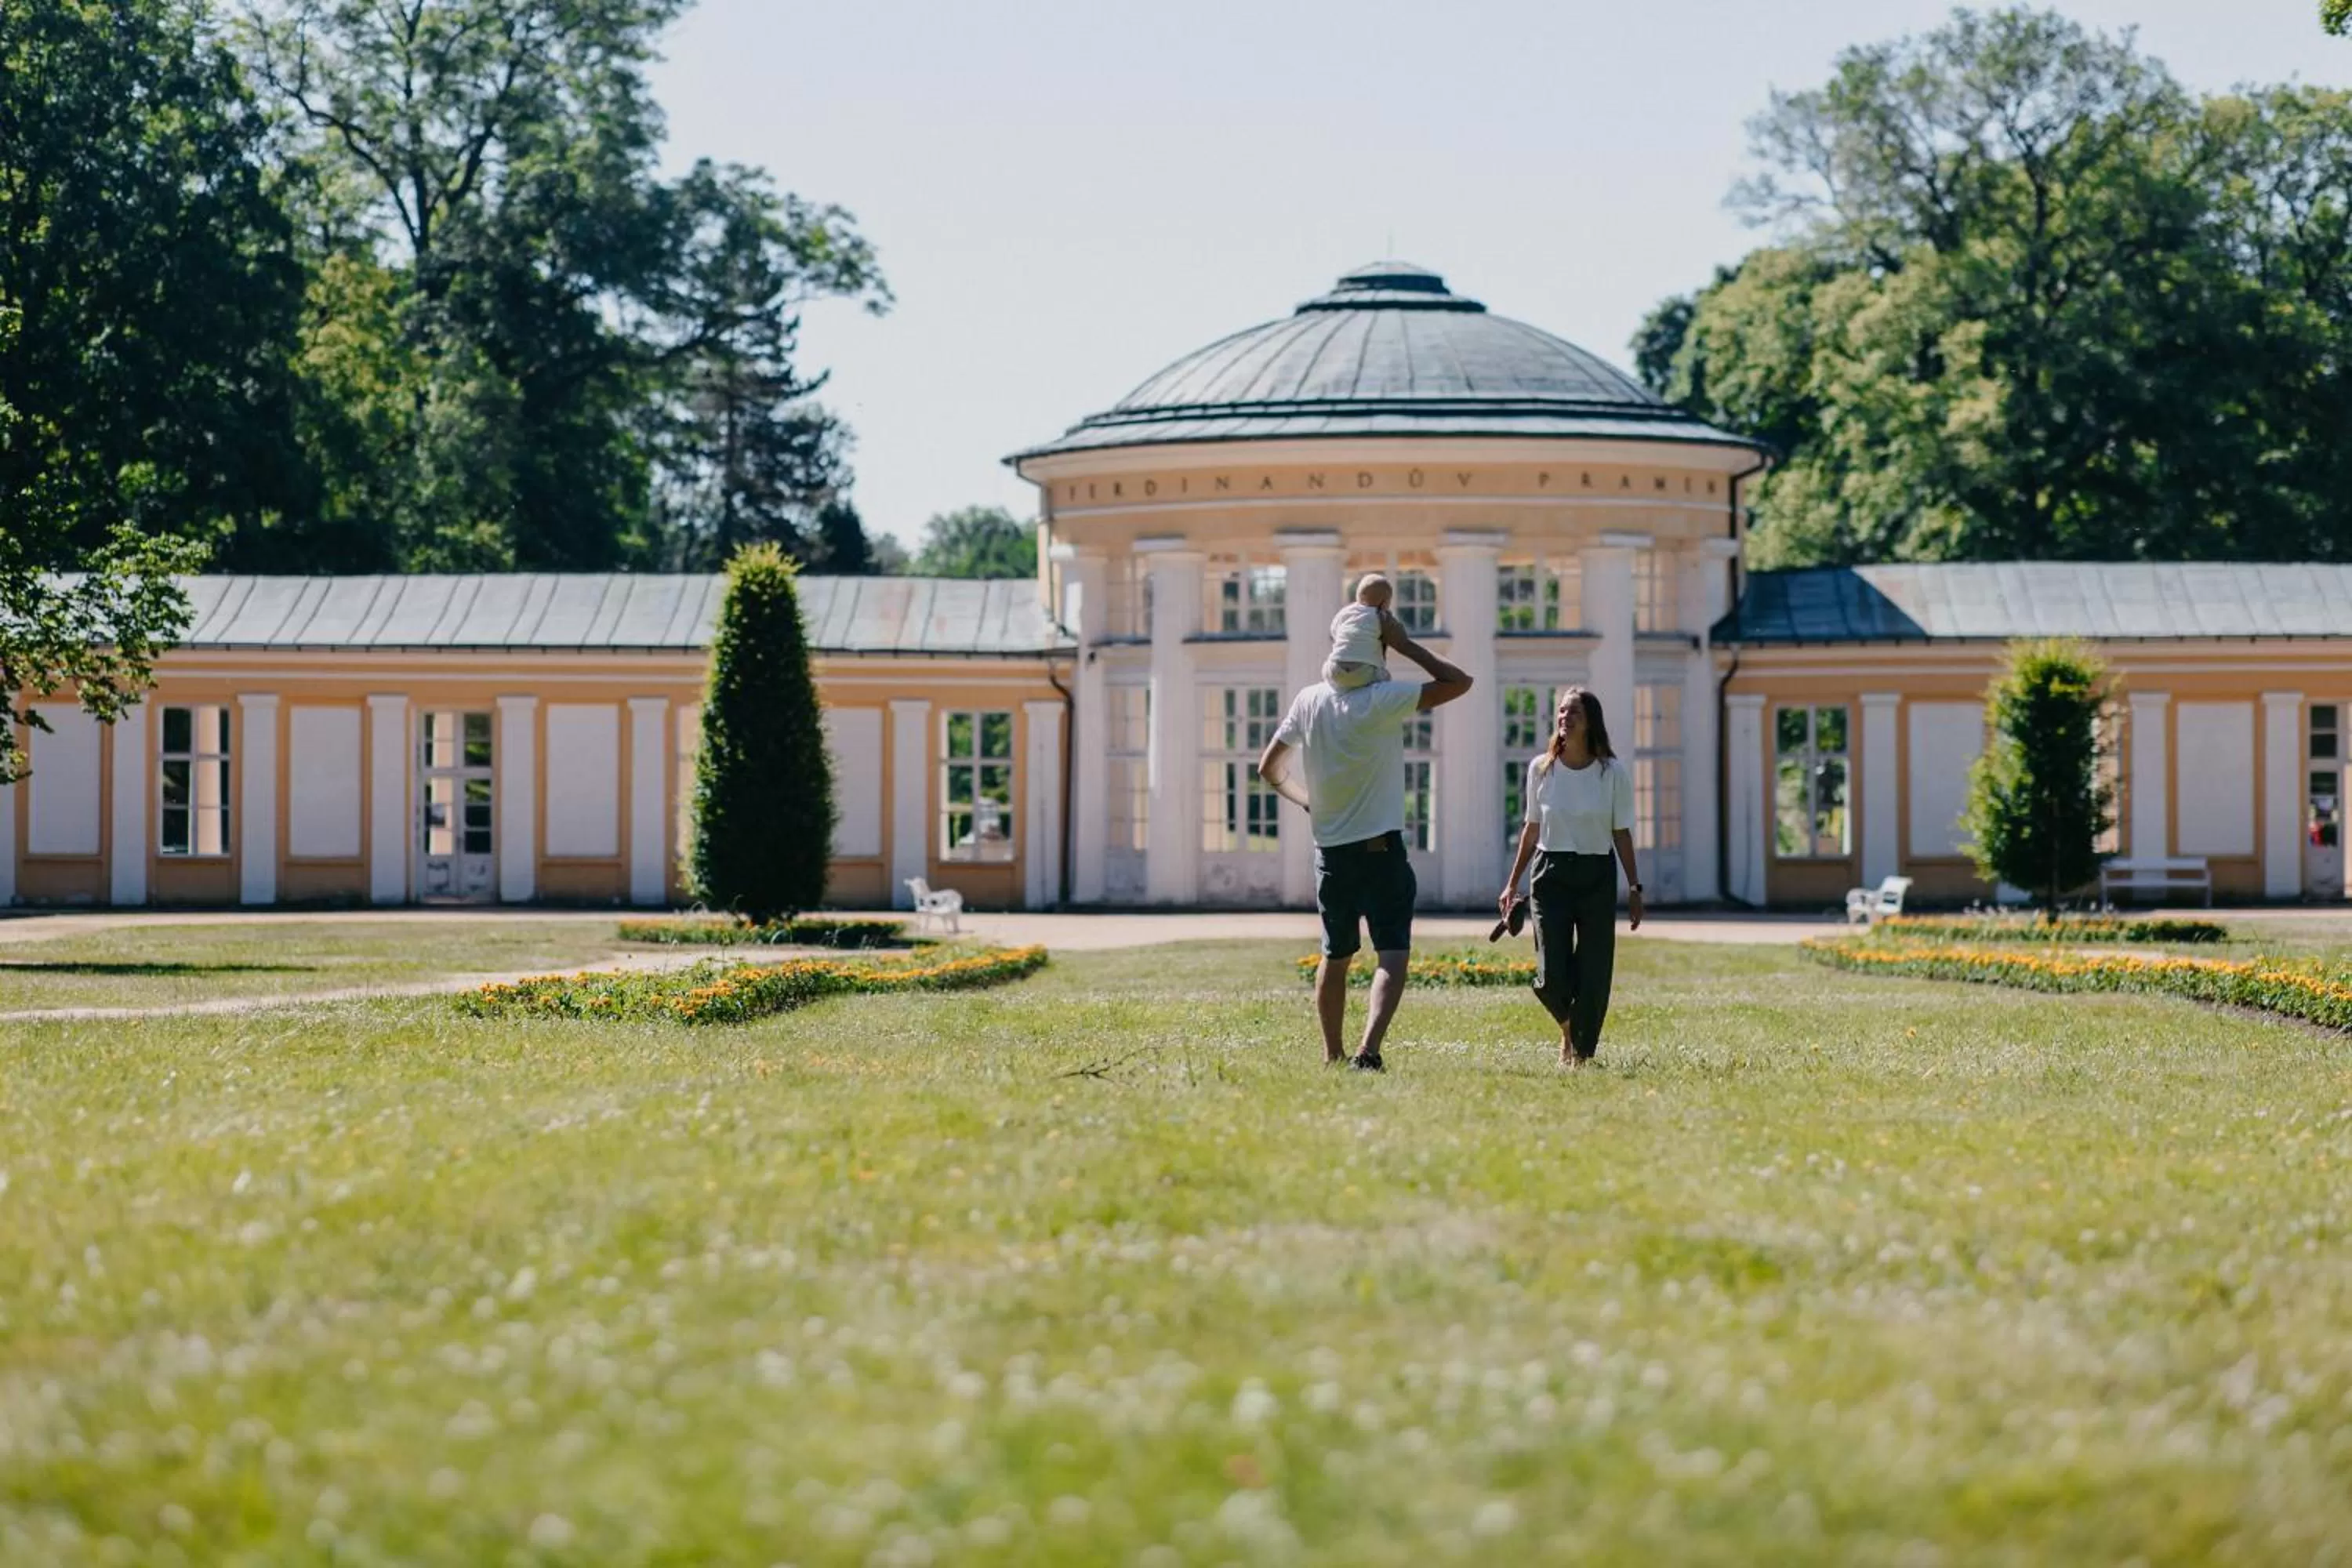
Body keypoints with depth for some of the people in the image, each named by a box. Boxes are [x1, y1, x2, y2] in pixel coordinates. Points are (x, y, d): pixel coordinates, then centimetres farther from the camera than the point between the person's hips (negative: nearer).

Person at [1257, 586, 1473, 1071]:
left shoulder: (1308, 701, 4)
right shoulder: (1382, 701, -13)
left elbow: (1269, 768, 15)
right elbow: (1458, 682, -10)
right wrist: (1403, 644, -6)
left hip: (1330, 850, 5)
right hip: (1382, 849, -5)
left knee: (1335, 957, 18)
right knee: (1393, 955, -9)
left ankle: (1332, 1056, 25)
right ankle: (1369, 1049, -28)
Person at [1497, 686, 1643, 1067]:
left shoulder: (1613, 773, -2)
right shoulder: (1541, 769, 3)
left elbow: (1621, 834, 3)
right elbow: (1532, 830, 11)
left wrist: (1634, 887, 0)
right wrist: (1512, 883, 12)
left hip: (1597, 877, -1)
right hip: (1550, 874, 1)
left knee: (1592, 977, -2)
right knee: (1551, 978, -6)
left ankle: (1582, 1051, 13)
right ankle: (1568, 1028, 25)